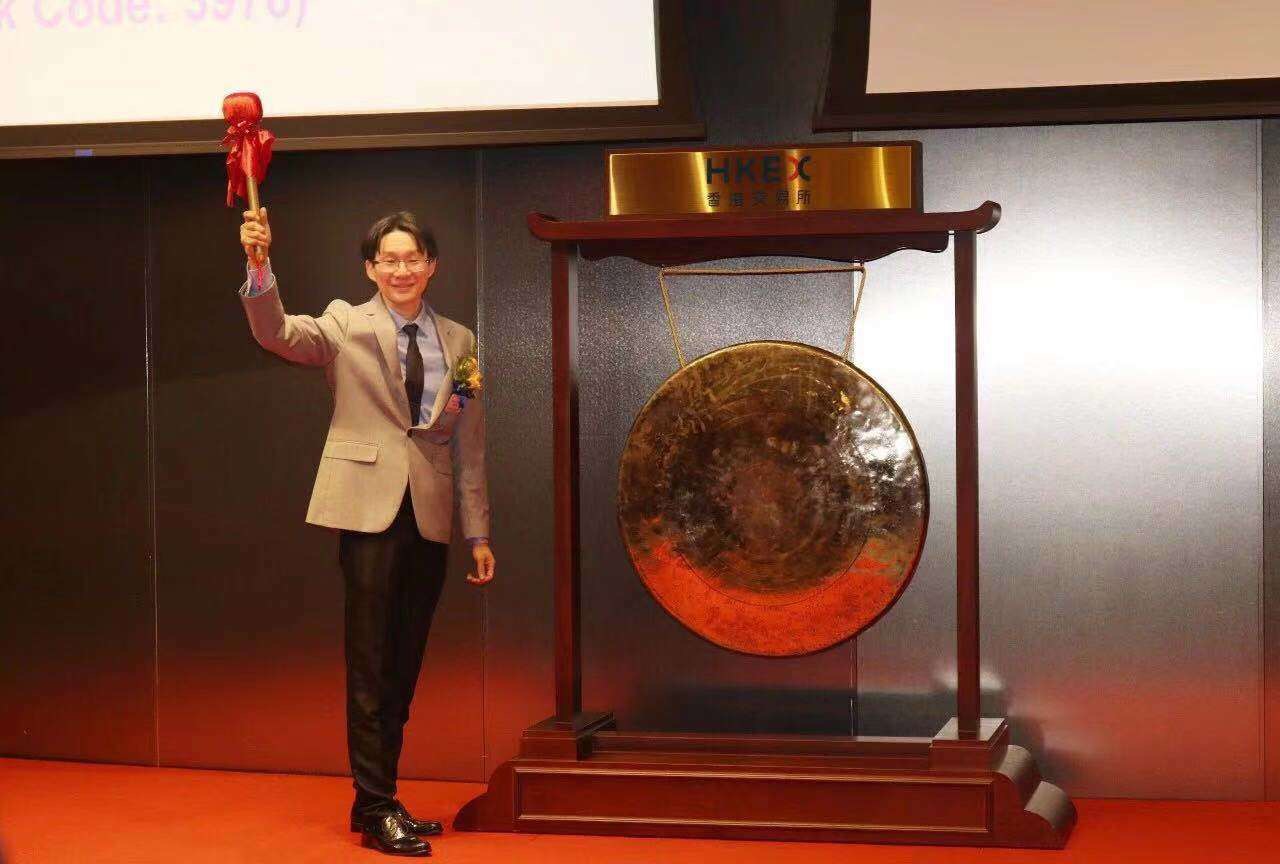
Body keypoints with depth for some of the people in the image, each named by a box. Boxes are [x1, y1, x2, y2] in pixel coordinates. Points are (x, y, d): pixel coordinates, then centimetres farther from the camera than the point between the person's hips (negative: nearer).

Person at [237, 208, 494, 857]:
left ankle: (377, 798, 19)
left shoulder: (459, 342, 12)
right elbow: (276, 334, -18)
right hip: (370, 509, -4)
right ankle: (377, 808, 2)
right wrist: (260, 266, -36)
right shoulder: (345, 325, 1)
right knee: (370, 664, -3)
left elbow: (469, 445, 13)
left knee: (405, 665, 9)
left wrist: (478, 533, 11)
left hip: (430, 519, 4)